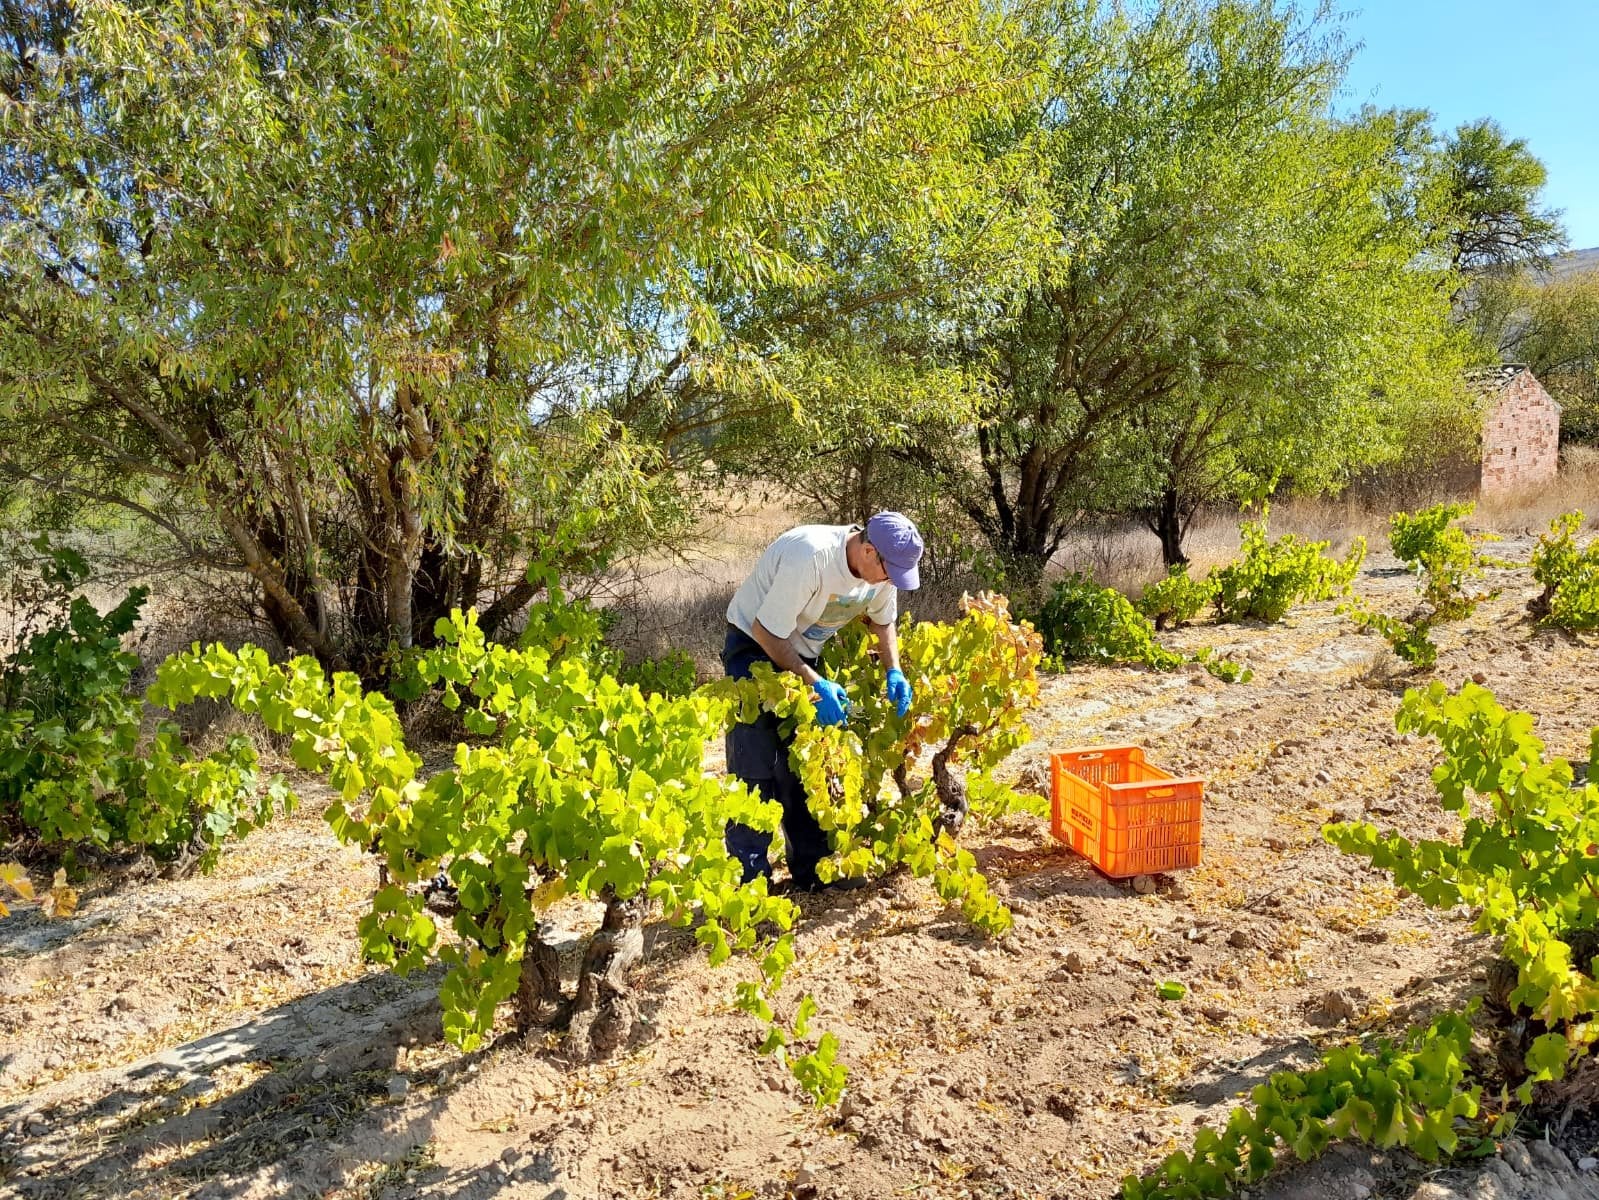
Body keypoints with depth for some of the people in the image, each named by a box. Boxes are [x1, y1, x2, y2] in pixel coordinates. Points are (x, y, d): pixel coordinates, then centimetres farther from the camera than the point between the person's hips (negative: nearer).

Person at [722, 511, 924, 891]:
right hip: (754, 646, -7)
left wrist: (894, 671, -9)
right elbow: (767, 632, -29)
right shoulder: (811, 556, -35)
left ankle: (812, 868, 17)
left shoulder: (885, 568, -13)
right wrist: (815, 685, -30)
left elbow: (881, 620, 7)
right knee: (756, 767, -10)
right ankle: (749, 875, -1)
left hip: (804, 652, 7)